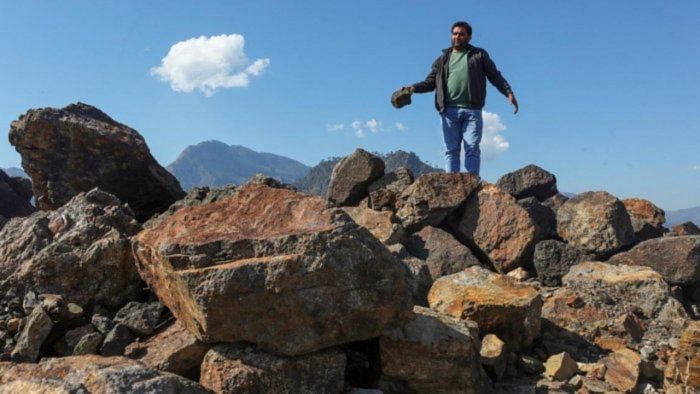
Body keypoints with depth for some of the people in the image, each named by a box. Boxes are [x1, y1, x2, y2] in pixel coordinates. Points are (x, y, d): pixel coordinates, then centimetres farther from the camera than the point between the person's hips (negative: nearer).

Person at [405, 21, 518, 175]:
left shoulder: (479, 55, 14)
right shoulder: (443, 59, 20)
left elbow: (495, 76, 11)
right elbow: (431, 81, 14)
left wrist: (508, 92, -3)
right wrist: (414, 88, -4)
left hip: (472, 110, -2)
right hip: (449, 110, 2)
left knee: (472, 148, -6)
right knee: (451, 149, 0)